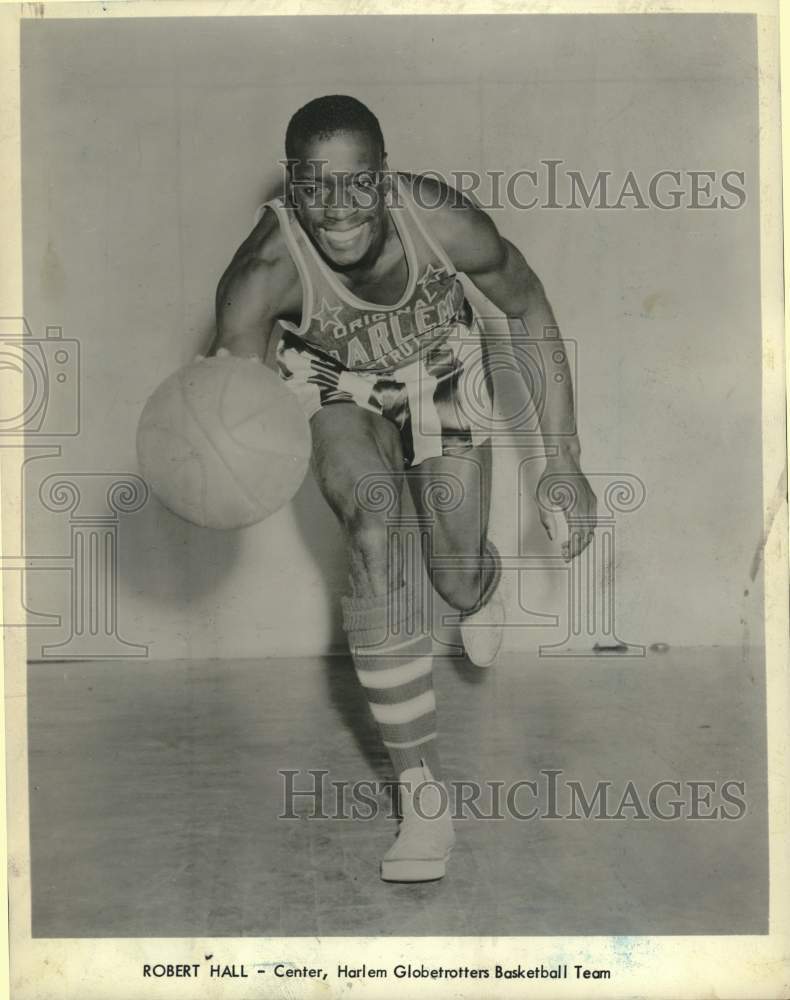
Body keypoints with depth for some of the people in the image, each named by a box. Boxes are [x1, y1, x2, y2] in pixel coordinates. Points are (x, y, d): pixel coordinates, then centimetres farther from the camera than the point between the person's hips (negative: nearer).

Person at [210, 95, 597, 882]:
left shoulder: (440, 218, -33)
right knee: (373, 530, -28)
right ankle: (422, 793, -17)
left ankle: (483, 590, 48)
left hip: (443, 376, 1)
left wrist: (563, 458, -19)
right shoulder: (265, 270, -35)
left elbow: (530, 309, -18)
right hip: (333, 388, -1)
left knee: (460, 580, 1)